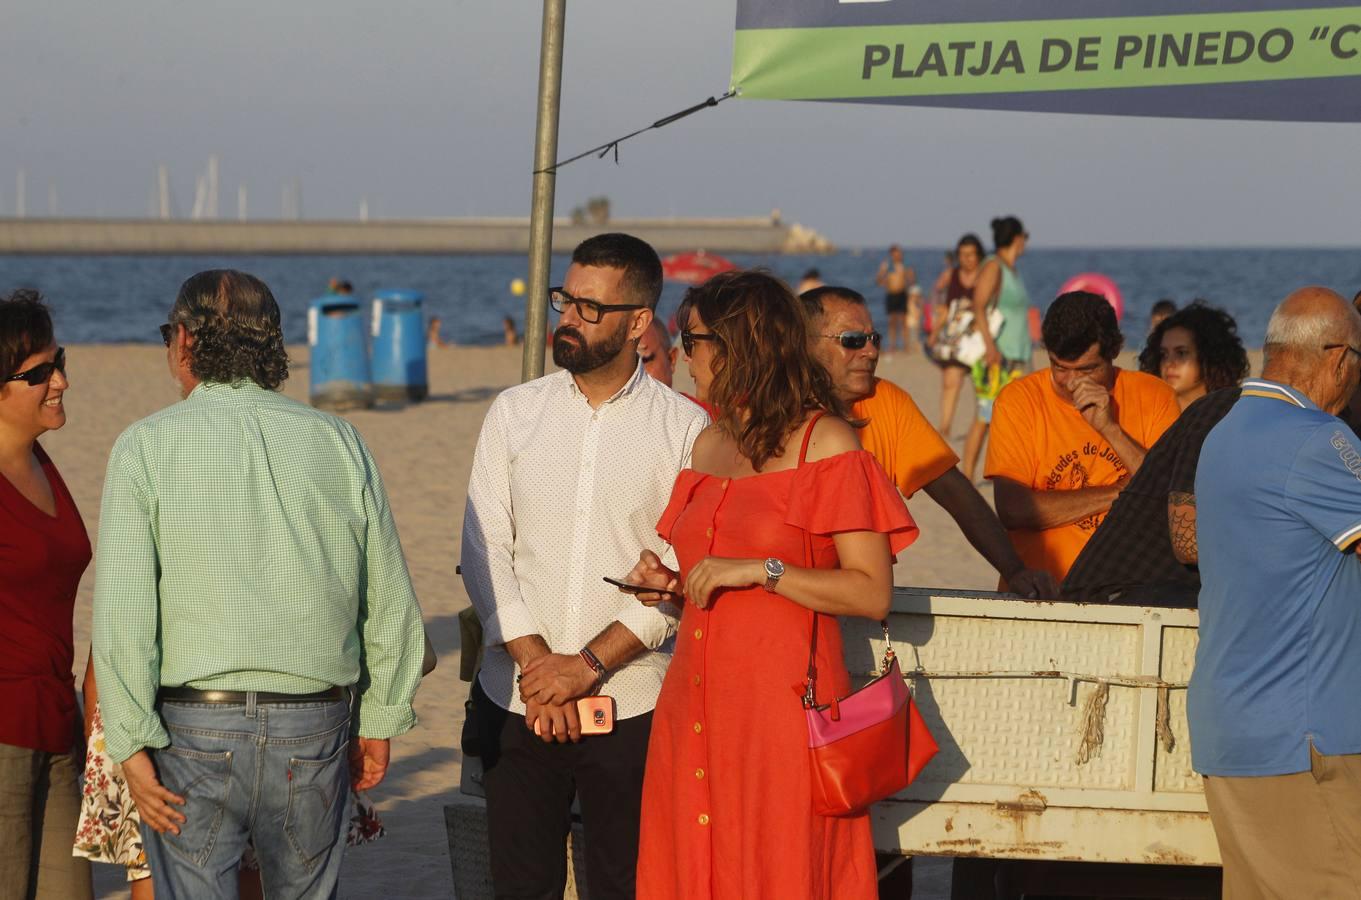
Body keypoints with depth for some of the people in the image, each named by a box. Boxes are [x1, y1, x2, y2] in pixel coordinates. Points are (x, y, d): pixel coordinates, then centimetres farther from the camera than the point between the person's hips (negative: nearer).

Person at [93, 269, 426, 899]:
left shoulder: (147, 446, -4)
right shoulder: (337, 441, 5)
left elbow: (123, 609, -11)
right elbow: (391, 602, 7)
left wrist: (133, 745, -9)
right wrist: (380, 722, 16)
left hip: (193, 729, -3)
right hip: (314, 729, 3)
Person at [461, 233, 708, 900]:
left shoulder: (687, 430, -1)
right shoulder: (514, 413, 8)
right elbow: (483, 549, 3)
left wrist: (587, 665, -13)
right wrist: (534, 664, -9)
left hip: (633, 705, -2)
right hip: (515, 699, 2)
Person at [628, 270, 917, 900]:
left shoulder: (824, 442, -5)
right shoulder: (709, 443, 17)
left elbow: (871, 594, -11)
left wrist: (761, 570, -17)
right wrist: (670, 581, 9)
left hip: (782, 703, -6)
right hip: (694, 704, 7)